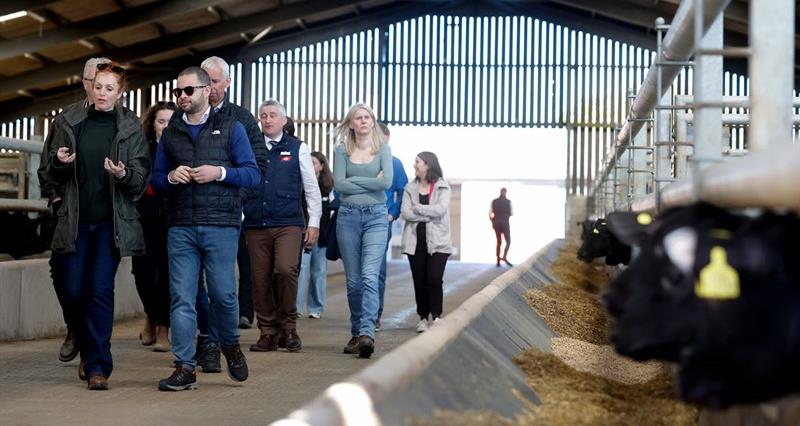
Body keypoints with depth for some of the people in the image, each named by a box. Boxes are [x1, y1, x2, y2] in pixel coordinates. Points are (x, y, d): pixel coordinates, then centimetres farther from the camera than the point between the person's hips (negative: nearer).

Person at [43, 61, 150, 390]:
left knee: (101, 290, -9)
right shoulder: (68, 122, 7)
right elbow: (52, 177, 12)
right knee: (73, 291, 2)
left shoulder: (131, 128, 3)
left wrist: (124, 174, -20)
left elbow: (142, 178, 1)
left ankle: (98, 366, -4)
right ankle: (88, 351, 27)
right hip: (74, 220, 2)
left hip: (111, 221, -2)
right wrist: (59, 162, -11)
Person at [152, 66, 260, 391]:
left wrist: (220, 173, -15)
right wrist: (171, 177, -5)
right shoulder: (170, 134, 16)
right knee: (181, 298, -2)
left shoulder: (231, 129, 6)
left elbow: (253, 174, 1)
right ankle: (185, 368, 1)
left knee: (223, 293, -3)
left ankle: (230, 345, 26)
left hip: (220, 226, -3)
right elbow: (156, 179, 18)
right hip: (180, 227, 3)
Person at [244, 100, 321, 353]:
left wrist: (314, 223, 3)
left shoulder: (297, 148, 9)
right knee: (261, 280, 2)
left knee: (285, 270, -20)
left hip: (288, 223, -2)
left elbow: (312, 189, 9)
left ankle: (288, 327, -1)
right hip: (256, 225, 2)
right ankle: (268, 333, 13)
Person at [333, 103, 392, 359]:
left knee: (370, 275, -16)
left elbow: (387, 181, -9)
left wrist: (354, 180, -6)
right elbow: (339, 184, -6)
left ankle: (367, 333, -25)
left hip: (376, 216, -2)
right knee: (353, 280, 6)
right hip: (348, 216, 2)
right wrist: (370, 183, -7)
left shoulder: (382, 150, 6)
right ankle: (356, 333, 16)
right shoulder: (342, 151, 8)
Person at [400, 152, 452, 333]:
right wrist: (428, 215, -12)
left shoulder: (442, 187, 1)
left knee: (434, 279, -11)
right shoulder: (410, 188, 9)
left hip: (437, 241, -3)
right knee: (419, 281, 4)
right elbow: (405, 213, -4)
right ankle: (423, 317, 14)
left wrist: (417, 208, -9)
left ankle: (436, 316, 2)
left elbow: (440, 209, -14)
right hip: (416, 241, 3)